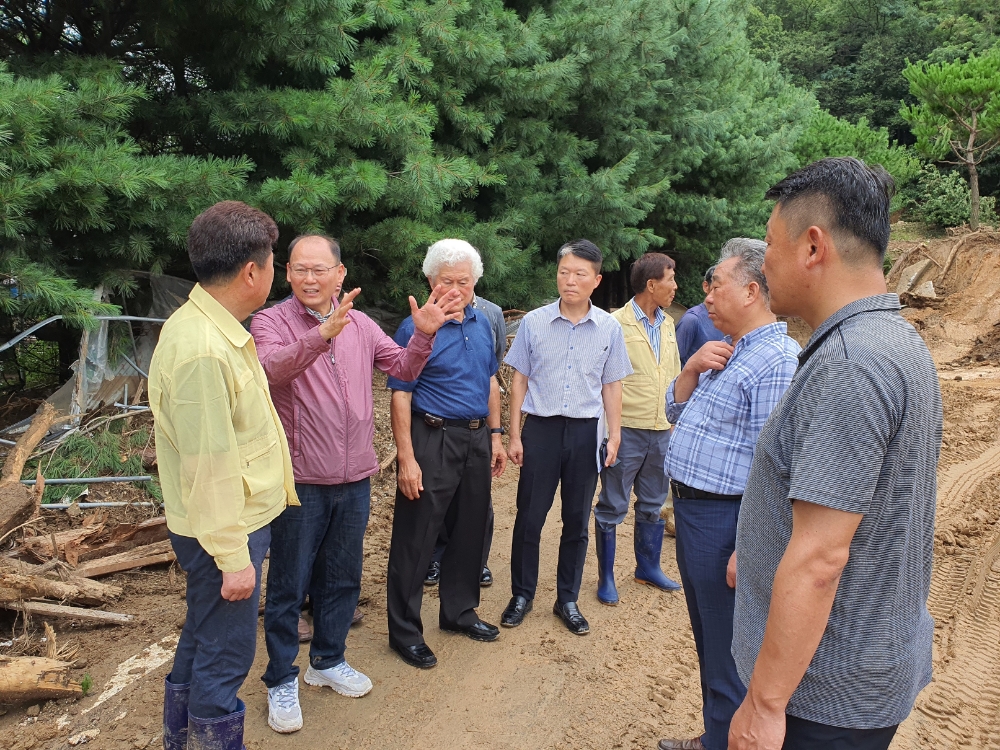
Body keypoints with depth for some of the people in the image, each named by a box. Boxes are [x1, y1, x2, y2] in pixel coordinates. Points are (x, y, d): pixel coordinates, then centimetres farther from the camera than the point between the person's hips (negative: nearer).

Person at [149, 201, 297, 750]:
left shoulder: (211, 328, 6)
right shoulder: (203, 350, -26)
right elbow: (209, 466, -25)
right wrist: (232, 556, -20)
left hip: (238, 518, 10)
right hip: (226, 532, -10)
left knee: (201, 643, 24)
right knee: (224, 658, 6)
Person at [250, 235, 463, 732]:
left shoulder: (360, 324, 6)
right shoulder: (271, 322, -8)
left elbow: (403, 368, 7)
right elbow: (273, 368, -29)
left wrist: (423, 334, -11)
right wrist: (322, 333, -44)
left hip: (355, 478, 5)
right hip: (301, 480, -4)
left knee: (342, 579, 19)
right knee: (289, 586, 8)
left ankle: (328, 661, 39)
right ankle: (281, 680, 27)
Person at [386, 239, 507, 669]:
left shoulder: (481, 323, 8)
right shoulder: (415, 329, -11)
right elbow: (400, 396, -14)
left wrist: (494, 435, 12)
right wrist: (407, 459, -19)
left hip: (477, 440, 7)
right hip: (432, 441, -6)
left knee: (470, 531, 16)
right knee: (416, 539, 2)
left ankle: (459, 611, 35)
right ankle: (404, 632, 17)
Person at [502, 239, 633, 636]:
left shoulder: (609, 328, 0)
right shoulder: (534, 322, -3)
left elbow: (612, 386, 7)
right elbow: (519, 380, 2)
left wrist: (614, 436, 2)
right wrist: (514, 436, 0)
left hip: (585, 432, 1)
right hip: (541, 428, -1)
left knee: (577, 521, 11)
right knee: (529, 518, 6)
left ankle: (568, 599, 27)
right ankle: (522, 594, 25)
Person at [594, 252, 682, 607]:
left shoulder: (668, 325, 10)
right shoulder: (617, 323, -11)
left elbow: (675, 377, 16)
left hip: (662, 431, 7)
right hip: (627, 430, -7)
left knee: (653, 505, 18)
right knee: (612, 507, 5)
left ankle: (648, 567, 34)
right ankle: (606, 577, 18)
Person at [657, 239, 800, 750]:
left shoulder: (778, 362, -20)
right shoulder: (723, 351, 12)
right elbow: (676, 413, 15)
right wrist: (691, 368, -4)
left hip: (725, 521, -10)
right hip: (689, 511, 10)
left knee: (728, 659, 5)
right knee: (706, 642, 23)